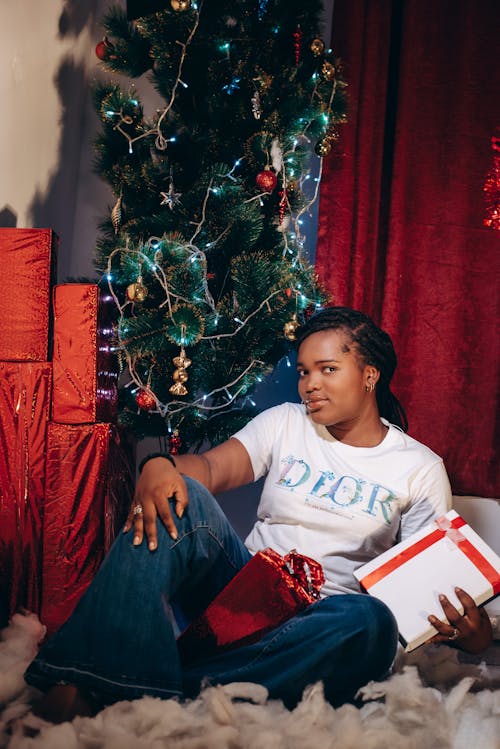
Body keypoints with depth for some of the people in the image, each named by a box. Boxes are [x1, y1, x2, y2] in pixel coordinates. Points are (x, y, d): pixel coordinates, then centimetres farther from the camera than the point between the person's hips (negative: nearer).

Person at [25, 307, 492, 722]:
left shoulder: (421, 468, 6)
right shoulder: (285, 423, 11)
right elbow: (212, 467, -4)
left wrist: (470, 630, -22)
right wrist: (159, 465, -29)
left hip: (316, 621, -1)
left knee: (371, 621, -38)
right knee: (180, 494, -24)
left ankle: (179, 692, -40)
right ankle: (82, 682, -37)